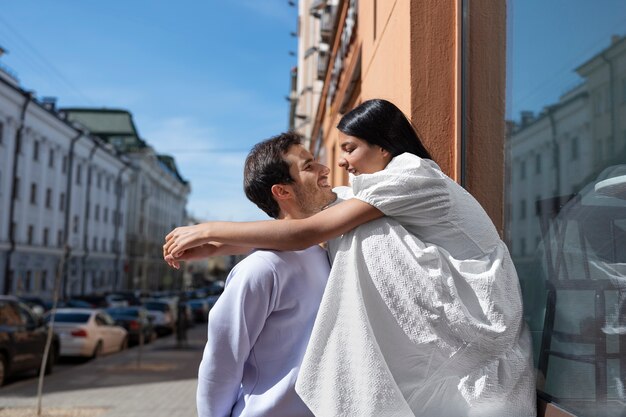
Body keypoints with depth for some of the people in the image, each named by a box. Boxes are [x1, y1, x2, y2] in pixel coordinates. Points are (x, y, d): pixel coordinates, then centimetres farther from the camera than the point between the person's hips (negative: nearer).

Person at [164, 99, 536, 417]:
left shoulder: (410, 175, -15)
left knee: (365, 235, -18)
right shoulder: (399, 184, 13)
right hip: (449, 318, 9)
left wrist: (207, 230, -14)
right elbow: (319, 232, 6)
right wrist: (211, 247, 0)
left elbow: (303, 234, -21)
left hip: (474, 325, -9)